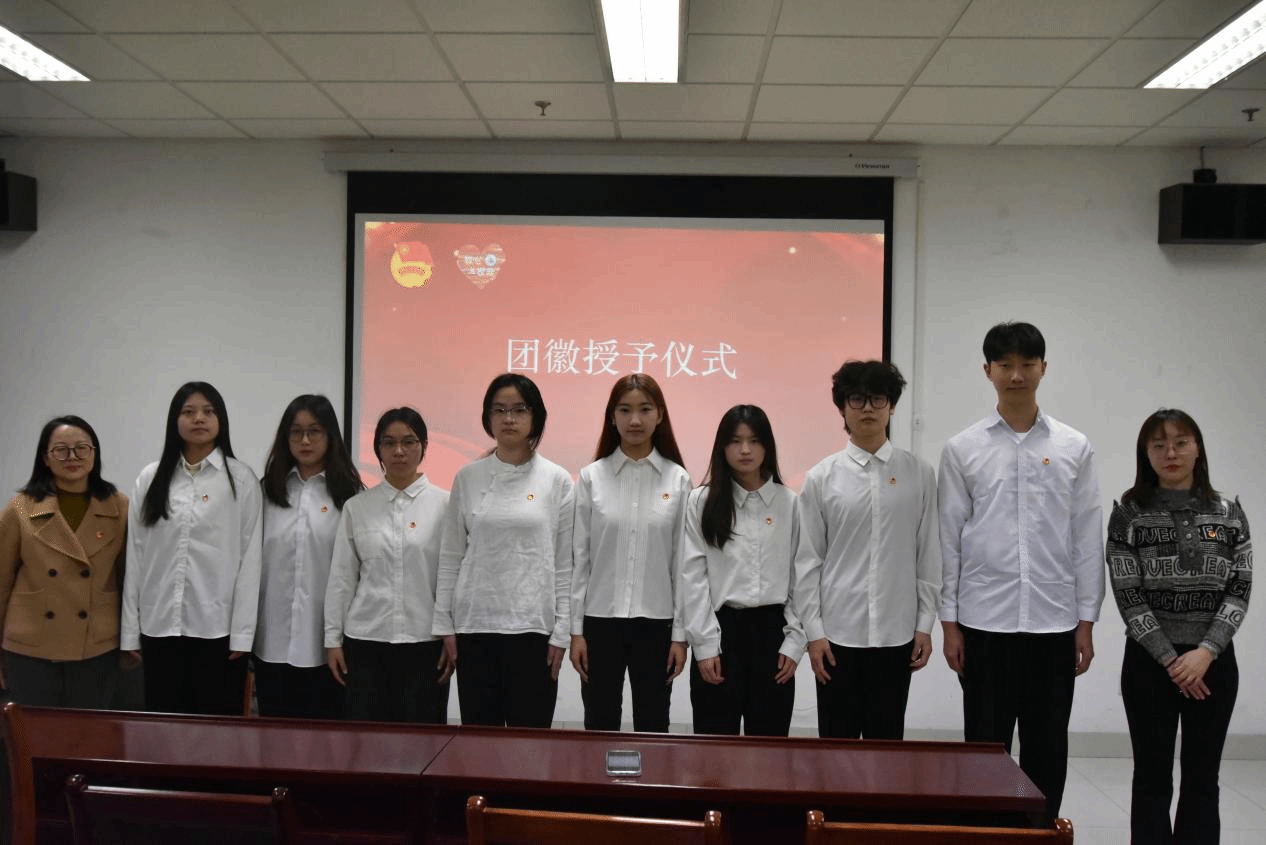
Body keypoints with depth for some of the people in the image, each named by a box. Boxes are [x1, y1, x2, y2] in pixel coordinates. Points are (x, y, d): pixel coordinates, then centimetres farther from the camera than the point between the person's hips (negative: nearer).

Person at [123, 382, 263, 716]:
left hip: (217, 626, -2)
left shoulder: (241, 479, -1)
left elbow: (250, 558, -3)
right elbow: (135, 556, 7)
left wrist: (242, 633, -8)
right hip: (160, 626, 3)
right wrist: (130, 631, 4)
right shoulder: (150, 478, 8)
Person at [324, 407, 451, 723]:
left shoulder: (444, 504, 0)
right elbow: (341, 579, 8)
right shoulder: (356, 507, 6)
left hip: (424, 641, -2)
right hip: (365, 641, 2)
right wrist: (333, 639, 5)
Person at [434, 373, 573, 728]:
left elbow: (566, 563, 0)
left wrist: (562, 631, -5)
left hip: (532, 625, -2)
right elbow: (450, 556, 7)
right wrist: (444, 623, 3)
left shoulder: (557, 480, 0)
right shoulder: (467, 478, 5)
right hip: (474, 623, 2)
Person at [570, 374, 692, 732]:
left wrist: (680, 633, -2)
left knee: (652, 729, 9)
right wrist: (575, 628, -2)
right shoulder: (591, 477, -1)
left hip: (655, 621, 0)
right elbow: (578, 557, 1)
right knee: (600, 726, 9)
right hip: (601, 619, 0)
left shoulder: (678, 480, -1)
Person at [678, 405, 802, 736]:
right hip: (720, 628, -1)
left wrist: (794, 642, -2)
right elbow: (693, 577, -2)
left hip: (771, 629, 1)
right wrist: (705, 645, -7)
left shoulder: (790, 503, 5)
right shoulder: (701, 502, 1)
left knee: (769, 738, 7)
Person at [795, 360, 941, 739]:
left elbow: (929, 555, 3)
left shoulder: (919, 473, 1)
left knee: (887, 738, 11)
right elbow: (808, 560, 0)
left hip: (896, 633, 1)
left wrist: (925, 624, 1)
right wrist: (813, 631, -4)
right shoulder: (821, 478, -1)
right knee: (836, 740, 8)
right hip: (838, 633, 0)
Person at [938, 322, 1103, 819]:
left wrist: (1086, 622, 2)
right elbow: (948, 540, 1)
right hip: (984, 622, -1)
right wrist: (948, 622, -2)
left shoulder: (1074, 448, 4)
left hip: (1054, 623, 1)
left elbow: (1087, 539, 5)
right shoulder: (962, 449, 1)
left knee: (1047, 749, 9)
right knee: (985, 745, 8)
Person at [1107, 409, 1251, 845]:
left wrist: (1205, 652, -14)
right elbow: (1128, 597, -7)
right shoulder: (1128, 514, -2)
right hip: (1149, 662, -2)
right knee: (1153, 777, 6)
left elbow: (1239, 590, -2)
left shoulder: (1228, 513, 4)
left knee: (1202, 778, 7)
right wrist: (1171, 660, -12)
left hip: (1214, 662, 2)